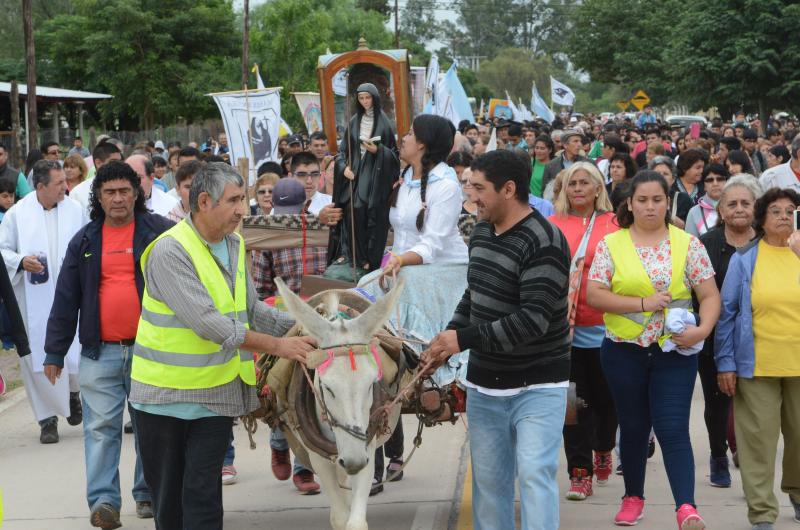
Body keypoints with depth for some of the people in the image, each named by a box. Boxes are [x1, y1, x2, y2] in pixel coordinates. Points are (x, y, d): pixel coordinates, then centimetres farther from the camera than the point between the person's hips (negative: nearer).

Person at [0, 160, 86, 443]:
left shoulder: (75, 210, 3)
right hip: (33, 303, -1)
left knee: (75, 354, -1)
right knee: (38, 358, 0)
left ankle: (73, 393, 33)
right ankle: (48, 418, 13)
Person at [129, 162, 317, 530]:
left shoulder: (234, 245, 6)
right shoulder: (169, 251, -19)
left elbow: (251, 311, 13)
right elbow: (207, 323, -26)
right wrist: (277, 346, -25)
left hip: (216, 392, 5)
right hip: (165, 391, -5)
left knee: (203, 498, 0)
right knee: (167, 497, 10)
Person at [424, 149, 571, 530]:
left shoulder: (544, 243, -20)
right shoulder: (481, 232, 6)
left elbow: (532, 321, -27)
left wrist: (463, 339, -25)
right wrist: (445, 344, 8)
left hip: (537, 386, -7)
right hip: (484, 384, 8)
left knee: (535, 473, -14)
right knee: (488, 479, 12)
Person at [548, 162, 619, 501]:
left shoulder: (614, 225, 3)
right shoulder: (553, 226, 5)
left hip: (604, 323, 0)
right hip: (566, 323, 0)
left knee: (605, 395, 12)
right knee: (575, 398, 0)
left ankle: (603, 450, 39)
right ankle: (580, 472, 5)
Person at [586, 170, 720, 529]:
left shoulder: (687, 244, 1)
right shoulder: (611, 244, 0)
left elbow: (710, 295, -1)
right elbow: (593, 294, -8)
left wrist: (702, 329, -20)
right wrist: (642, 304, -16)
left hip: (675, 351, -1)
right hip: (624, 351, 1)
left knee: (673, 429, -8)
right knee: (633, 427, 12)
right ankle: (633, 497, 29)